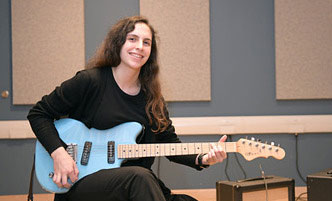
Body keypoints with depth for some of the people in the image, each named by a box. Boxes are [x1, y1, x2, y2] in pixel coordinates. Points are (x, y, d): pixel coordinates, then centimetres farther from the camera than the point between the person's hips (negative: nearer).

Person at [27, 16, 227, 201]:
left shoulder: (152, 96, 8)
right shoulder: (89, 81, -7)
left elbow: (170, 143, 11)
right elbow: (39, 114, 0)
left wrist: (202, 159, -7)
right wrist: (59, 153, -13)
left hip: (137, 183, 5)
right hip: (81, 182, -4)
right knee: (139, 176, -35)